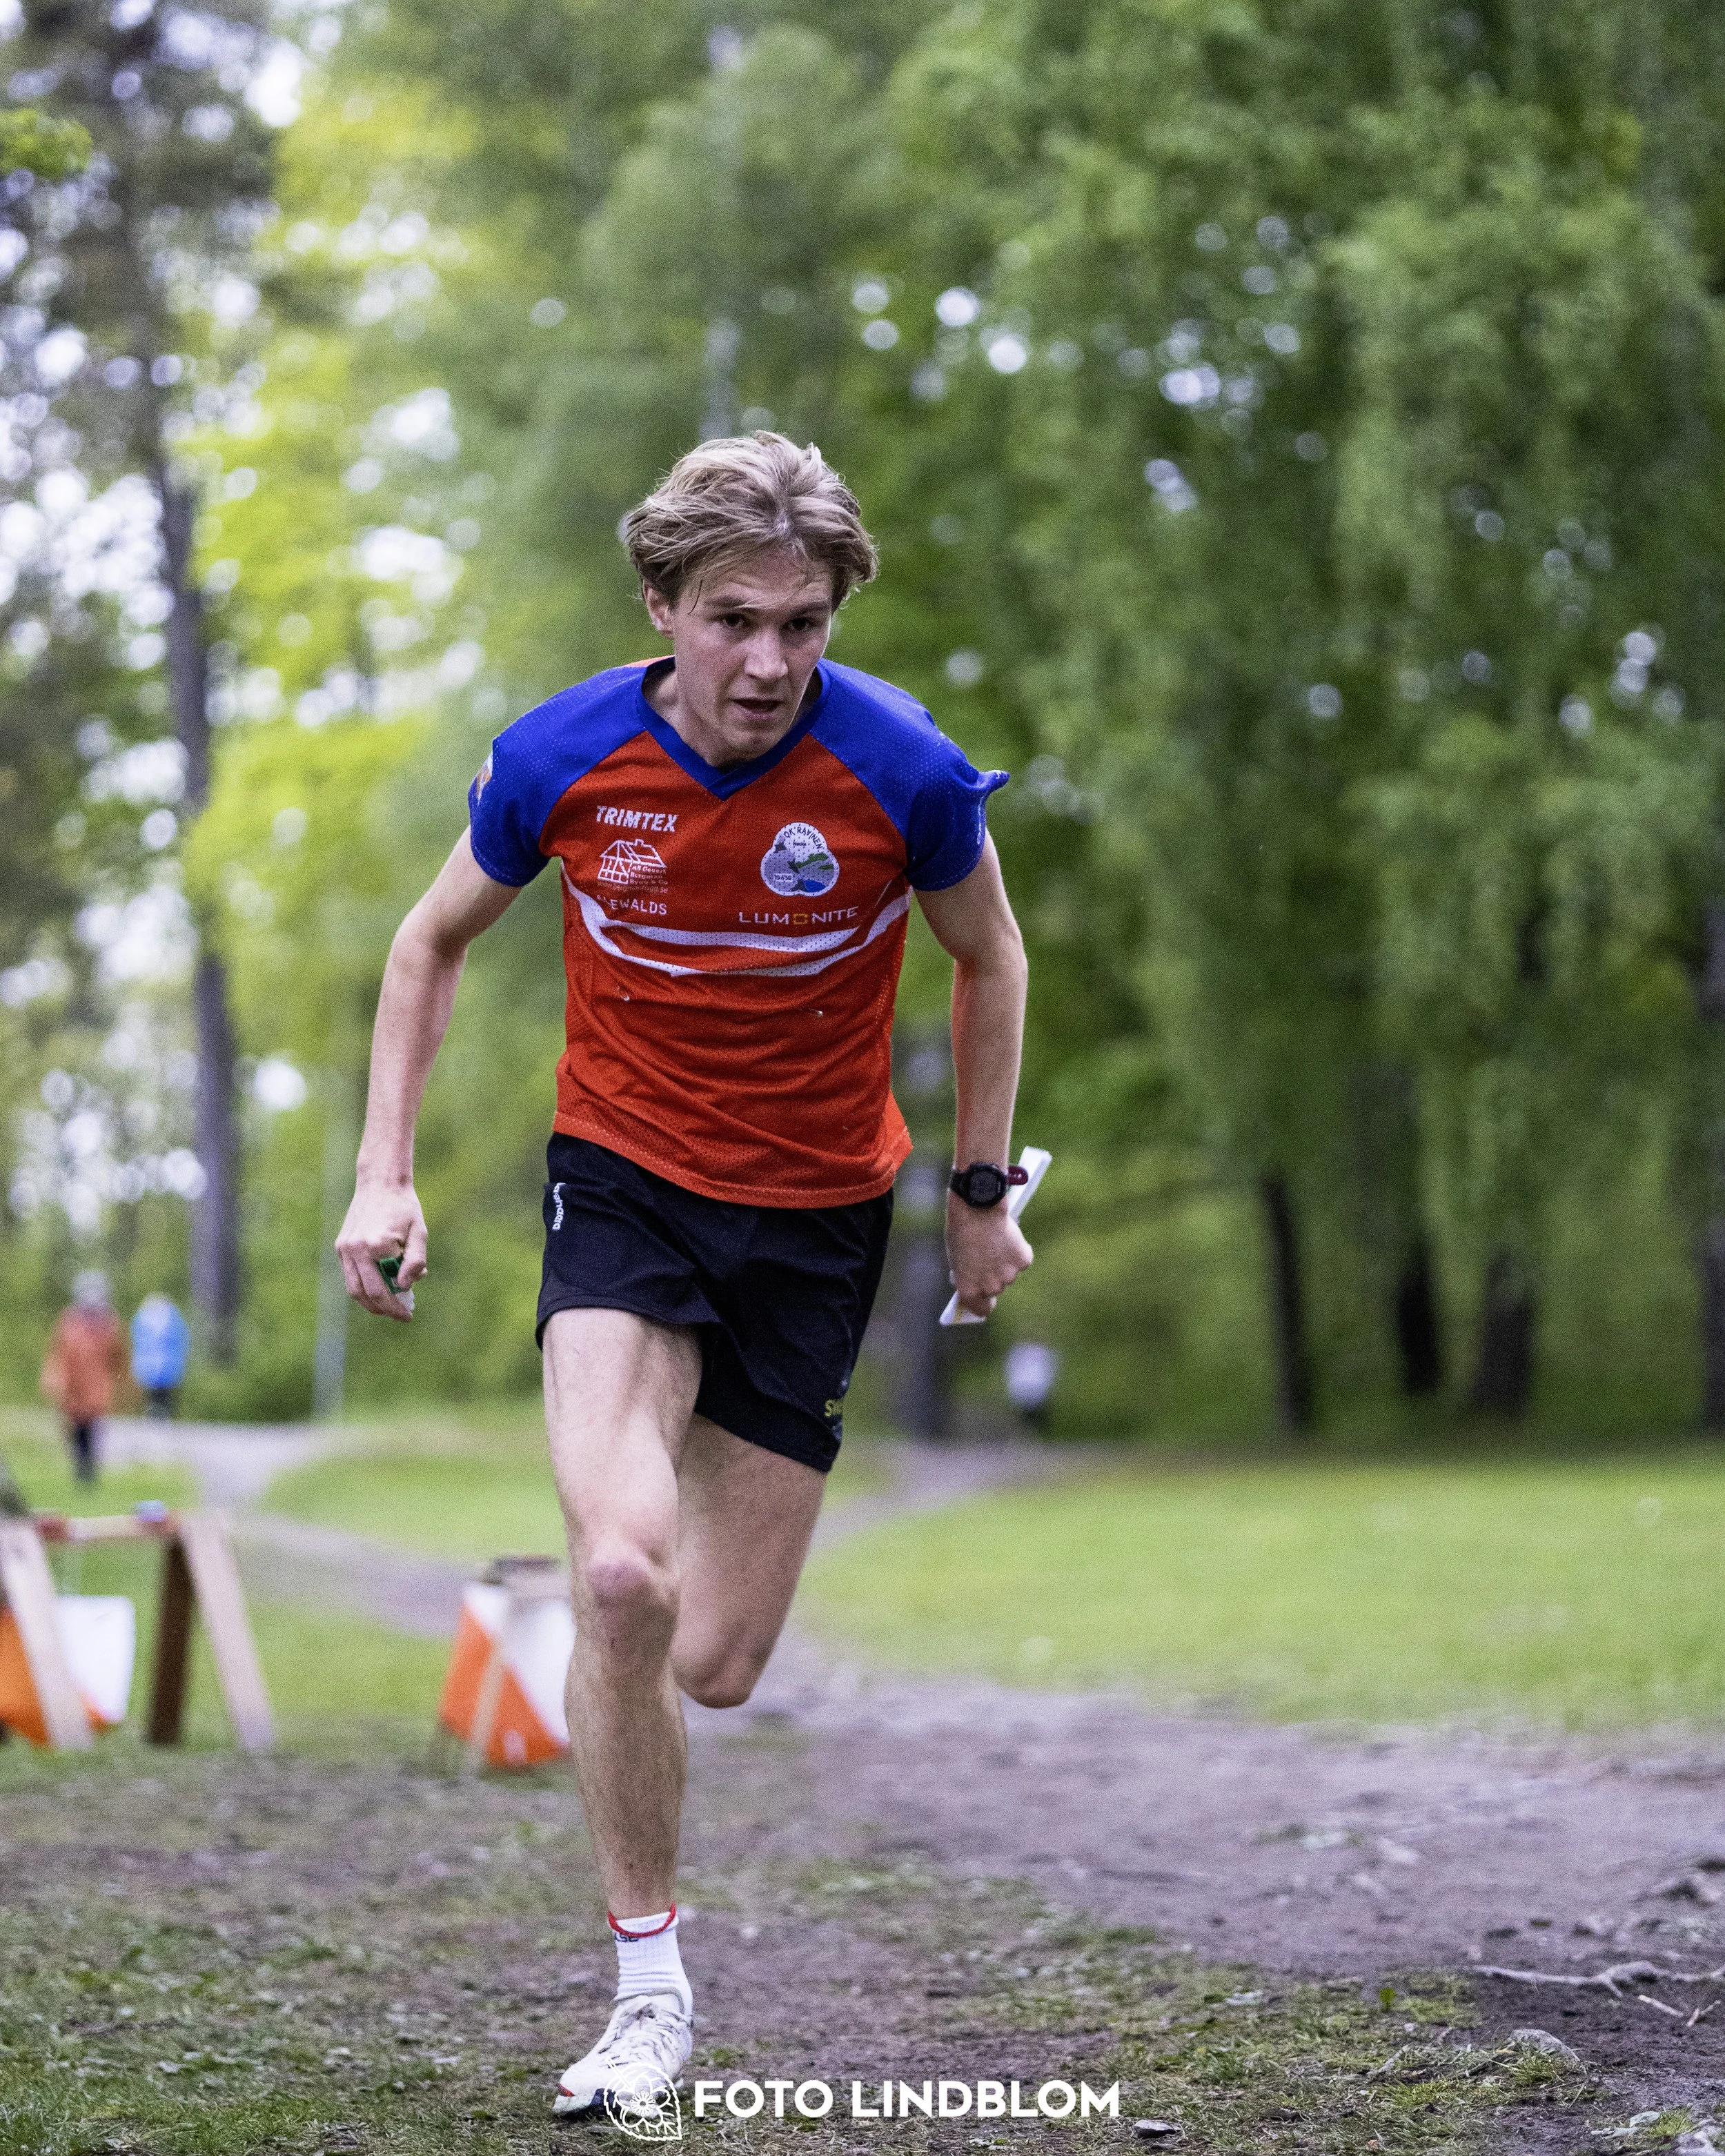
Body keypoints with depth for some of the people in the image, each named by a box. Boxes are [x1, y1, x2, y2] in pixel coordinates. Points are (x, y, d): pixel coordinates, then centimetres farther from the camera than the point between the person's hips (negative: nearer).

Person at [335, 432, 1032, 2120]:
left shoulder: (903, 770, -16)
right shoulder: (560, 759, -13)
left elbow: (986, 957, 5)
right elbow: (436, 937, 6)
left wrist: (980, 1188, 9)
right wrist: (384, 1173, 0)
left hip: (817, 1218, 1)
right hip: (623, 1177, 0)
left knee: (713, 1667, -1)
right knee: (620, 1582, -24)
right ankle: (648, 1989, -6)